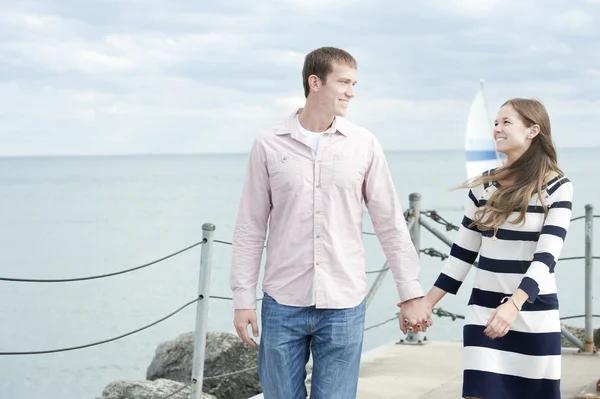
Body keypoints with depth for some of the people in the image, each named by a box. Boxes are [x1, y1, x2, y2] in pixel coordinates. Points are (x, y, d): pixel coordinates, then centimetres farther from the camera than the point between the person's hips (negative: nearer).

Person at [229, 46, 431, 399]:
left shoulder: (364, 145, 2)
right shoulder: (269, 145, -1)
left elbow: (391, 224, 4)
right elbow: (250, 230, 3)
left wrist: (412, 294, 2)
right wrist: (243, 299, 0)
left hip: (344, 307, 0)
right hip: (283, 305, 0)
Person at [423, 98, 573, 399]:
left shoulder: (557, 187, -7)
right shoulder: (483, 186, 5)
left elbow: (546, 256, -17)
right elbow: (463, 252, 10)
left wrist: (513, 305, -31)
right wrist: (428, 302, 6)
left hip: (534, 313, -3)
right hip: (484, 310, 3)